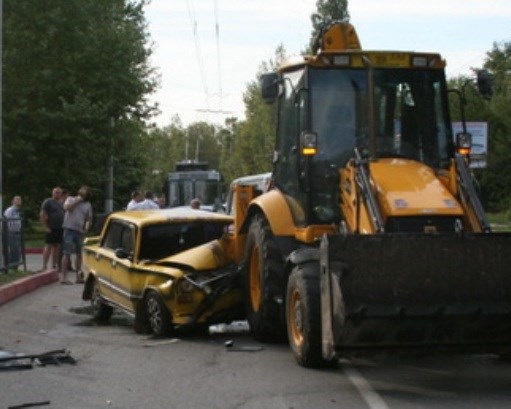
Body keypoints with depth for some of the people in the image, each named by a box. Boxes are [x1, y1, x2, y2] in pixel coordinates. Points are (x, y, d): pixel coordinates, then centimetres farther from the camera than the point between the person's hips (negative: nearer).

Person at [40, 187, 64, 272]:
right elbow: (42, 215, -10)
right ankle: (44, 266, -9)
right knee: (48, 246, -9)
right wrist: (46, 227, -15)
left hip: (60, 229, 7)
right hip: (51, 229, -7)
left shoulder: (61, 203, 17)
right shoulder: (48, 202, -5)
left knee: (57, 247, 7)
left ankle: (54, 266, 12)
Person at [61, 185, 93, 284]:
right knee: (67, 254, -8)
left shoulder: (88, 205, 13)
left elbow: (89, 220, 13)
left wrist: (86, 230, -3)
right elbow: (66, 207, -15)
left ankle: (79, 276, 18)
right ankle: (64, 277, -10)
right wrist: (77, 201, -8)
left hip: (80, 232, 4)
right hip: (69, 229, -4)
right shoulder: (71, 199, 6)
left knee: (79, 254, 9)